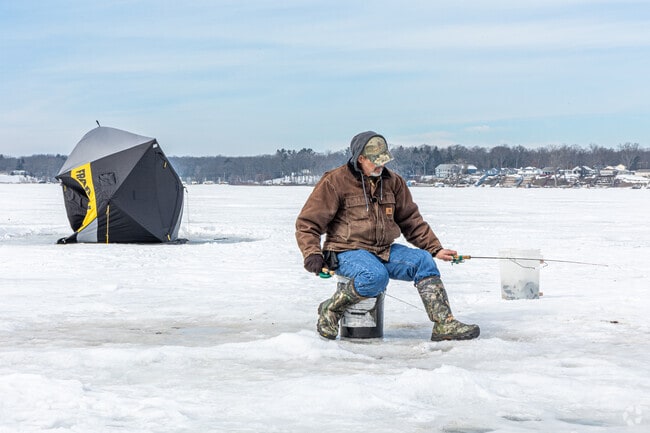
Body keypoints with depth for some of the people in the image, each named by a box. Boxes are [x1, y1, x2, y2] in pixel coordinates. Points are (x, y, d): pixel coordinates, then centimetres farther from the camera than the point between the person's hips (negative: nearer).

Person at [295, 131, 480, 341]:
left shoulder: (392, 181, 11)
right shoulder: (335, 182, -5)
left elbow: (411, 220, 20)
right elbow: (307, 223, -4)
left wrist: (435, 249, 11)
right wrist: (312, 254, -20)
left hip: (384, 251, 6)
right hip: (347, 251, -6)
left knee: (423, 261, -18)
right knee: (375, 277, -36)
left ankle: (444, 325, -20)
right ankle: (330, 310, -14)